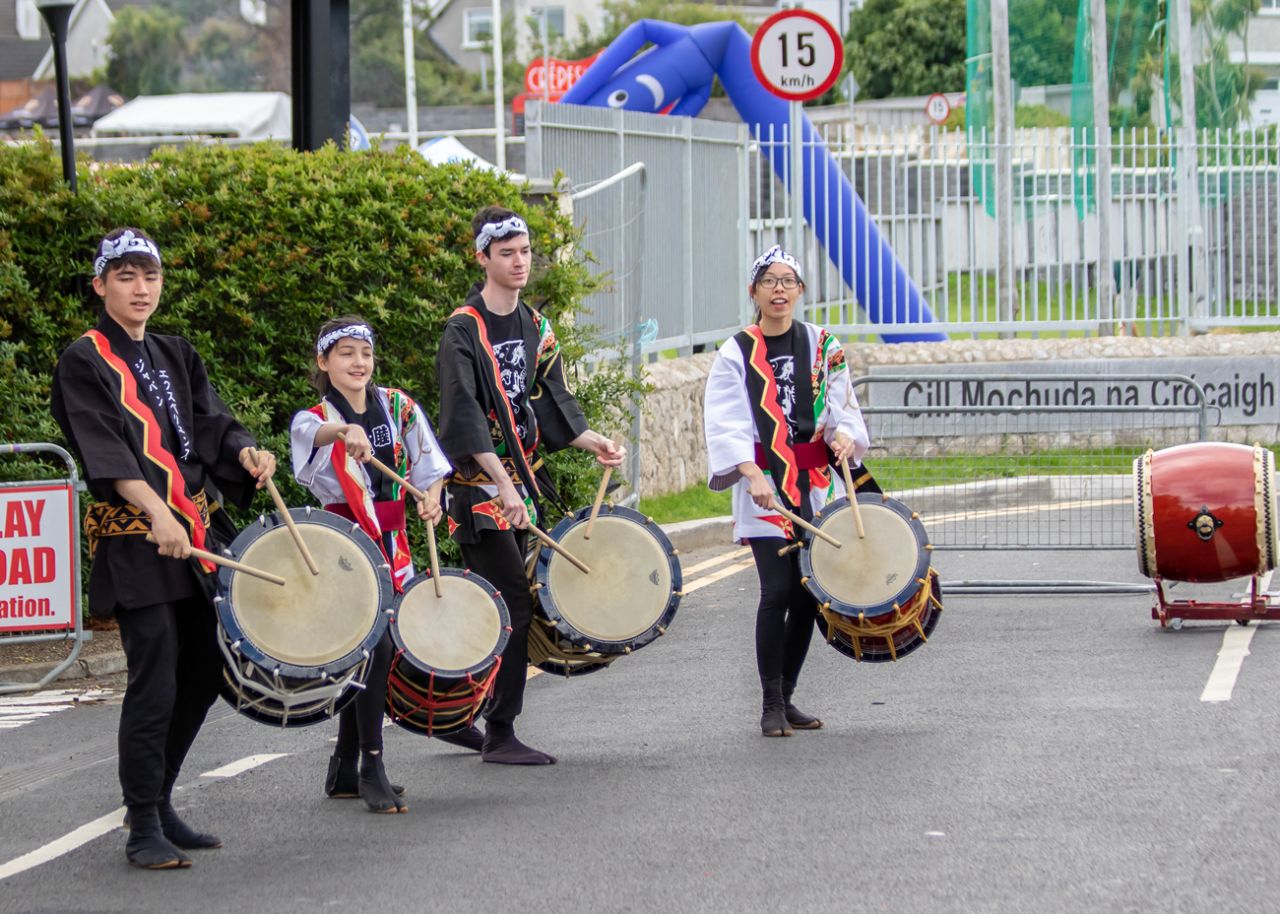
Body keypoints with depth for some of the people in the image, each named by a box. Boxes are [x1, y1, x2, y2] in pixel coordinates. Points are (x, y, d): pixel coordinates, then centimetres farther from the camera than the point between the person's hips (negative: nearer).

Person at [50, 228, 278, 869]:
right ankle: (143, 830, -2)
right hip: (134, 538, -7)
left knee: (203, 673, 10)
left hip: (195, 530, 7)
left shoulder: (173, 357, 17)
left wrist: (244, 454, -13)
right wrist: (156, 511, -30)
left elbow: (209, 423, 10)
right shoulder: (85, 362, -5)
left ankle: (159, 803, 23)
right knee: (154, 683, -10)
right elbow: (104, 448, -17)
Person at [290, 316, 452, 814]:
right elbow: (314, 433, -30)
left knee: (367, 653, 8)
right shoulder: (314, 419, -5)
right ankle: (371, 768, -11)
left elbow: (427, 461, 13)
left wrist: (431, 497, -8)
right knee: (376, 646, -17)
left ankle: (344, 770, 18)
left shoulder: (397, 406, 8)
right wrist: (344, 431, -52)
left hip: (391, 543, 5)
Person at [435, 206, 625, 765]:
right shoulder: (464, 330, -11)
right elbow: (465, 417, -19)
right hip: (479, 484, -7)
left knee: (495, 607, 10)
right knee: (514, 606, -11)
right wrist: (502, 484, -28)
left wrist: (591, 442, -6)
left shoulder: (535, 327, 12)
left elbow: (551, 402, 13)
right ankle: (500, 736, -5)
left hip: (520, 480, 7)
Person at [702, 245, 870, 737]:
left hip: (817, 484, 3)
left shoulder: (822, 345, 10)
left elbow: (842, 406, 10)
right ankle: (771, 706, -5)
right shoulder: (735, 354, 1)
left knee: (809, 594, 3)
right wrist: (752, 474, -23)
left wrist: (844, 435, -13)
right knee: (778, 591, -13)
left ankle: (786, 697, 16)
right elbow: (726, 426, -8)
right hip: (765, 490, -3)